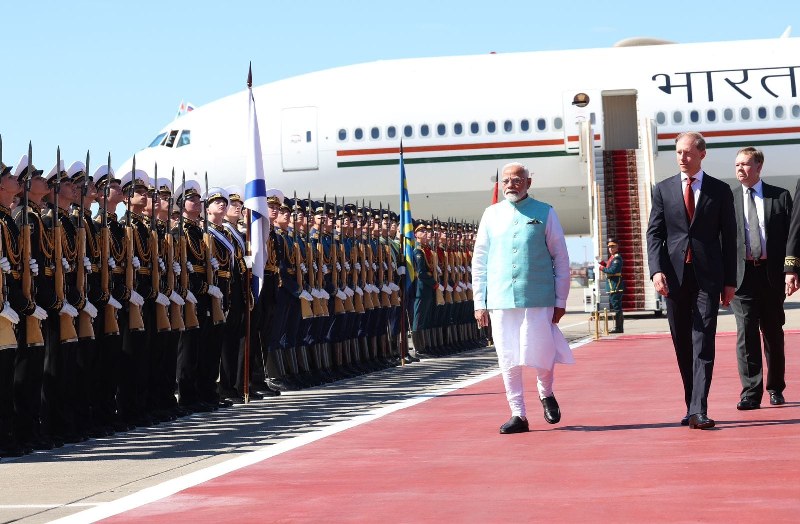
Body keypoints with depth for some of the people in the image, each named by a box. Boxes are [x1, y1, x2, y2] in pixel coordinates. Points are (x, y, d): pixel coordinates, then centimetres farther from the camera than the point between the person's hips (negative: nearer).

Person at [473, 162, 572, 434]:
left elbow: (561, 258, 5)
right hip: (500, 300, 2)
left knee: (539, 356, -6)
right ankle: (518, 415, 11)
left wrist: (560, 300, 1)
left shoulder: (544, 213, 3)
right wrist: (479, 302, 6)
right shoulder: (491, 214, 9)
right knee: (509, 361, 2)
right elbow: (479, 260, 11)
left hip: (538, 299, -2)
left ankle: (546, 394, 24)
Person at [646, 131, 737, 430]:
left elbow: (729, 237, 7)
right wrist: (657, 270, -10)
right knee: (682, 345, 7)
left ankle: (699, 410, -17)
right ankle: (691, 406, 16)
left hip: (707, 276, -2)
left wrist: (730, 281, 3)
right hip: (675, 276, 2)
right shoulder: (663, 190, 9)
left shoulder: (720, 191, 6)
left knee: (703, 343, -10)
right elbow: (654, 234, 5)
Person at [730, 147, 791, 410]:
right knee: (746, 333, -7)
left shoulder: (780, 197, 6)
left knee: (773, 333, 10)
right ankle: (751, 393, -6)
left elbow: (791, 236, 5)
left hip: (771, 273, 1)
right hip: (742, 273, -1)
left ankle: (776, 388, 24)